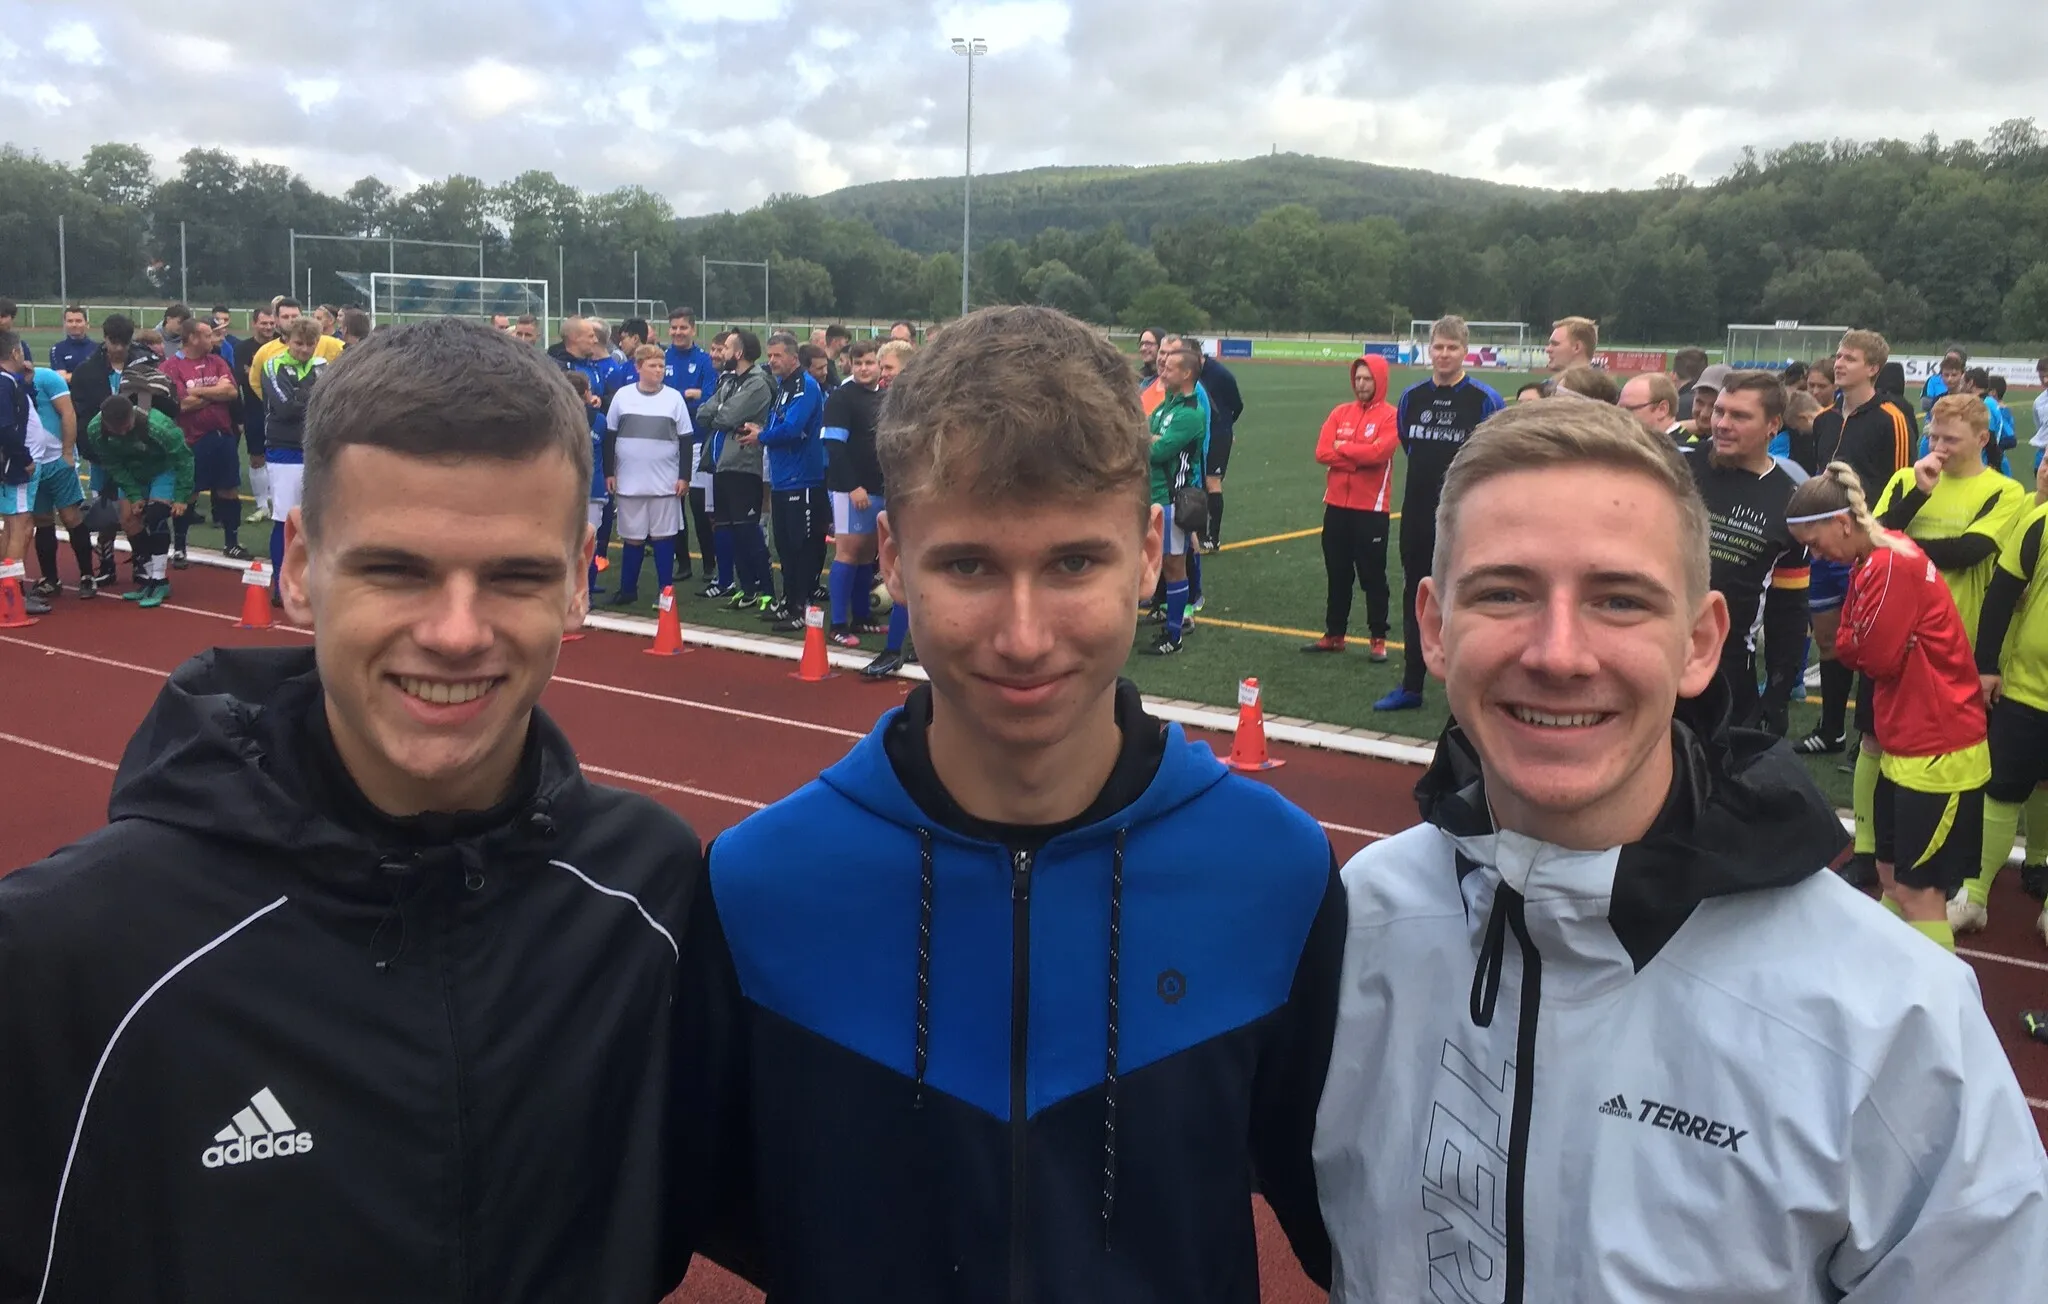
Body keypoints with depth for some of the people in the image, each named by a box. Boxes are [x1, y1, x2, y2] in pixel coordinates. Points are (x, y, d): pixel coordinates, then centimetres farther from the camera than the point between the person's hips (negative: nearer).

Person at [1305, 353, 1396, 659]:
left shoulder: (1390, 416, -6)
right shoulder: (1340, 412, 9)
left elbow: (1378, 452, -21)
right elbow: (1323, 452, -2)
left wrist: (1343, 446, -8)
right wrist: (1358, 460, -13)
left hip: (1371, 509, -5)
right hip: (1336, 506, 5)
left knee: (1373, 576, 2)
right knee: (1337, 575, 13)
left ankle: (1378, 638, 11)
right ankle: (1334, 634, 23)